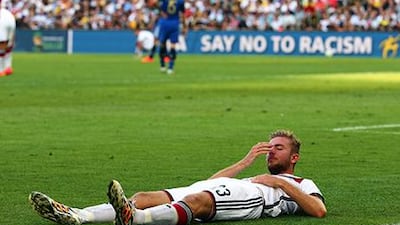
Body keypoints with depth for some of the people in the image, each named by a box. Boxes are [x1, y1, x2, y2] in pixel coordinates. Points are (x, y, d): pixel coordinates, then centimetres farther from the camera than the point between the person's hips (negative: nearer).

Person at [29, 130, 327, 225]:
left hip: (250, 200, -7)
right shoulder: (259, 176, 45)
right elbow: (211, 181, 32)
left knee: (197, 199, -40)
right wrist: (246, 162, 28)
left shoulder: (302, 184, 27)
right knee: (146, 197, -17)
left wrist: (282, 183, 4)